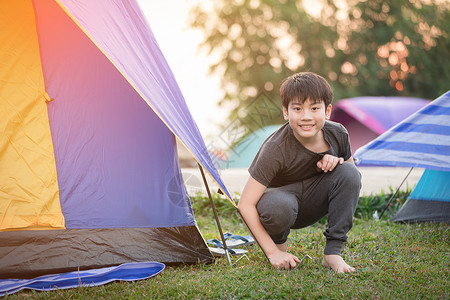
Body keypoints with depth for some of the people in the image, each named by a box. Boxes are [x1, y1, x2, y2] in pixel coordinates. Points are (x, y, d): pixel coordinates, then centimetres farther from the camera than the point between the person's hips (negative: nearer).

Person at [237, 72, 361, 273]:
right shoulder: (276, 149, -28)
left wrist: (335, 161, -19)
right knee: (279, 206, -40)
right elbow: (245, 204, -26)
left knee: (349, 173, -22)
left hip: (311, 205, 4)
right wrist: (272, 252, -27)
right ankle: (279, 243, -3)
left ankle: (333, 254, -15)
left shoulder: (338, 135, -15)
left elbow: (349, 175, 6)